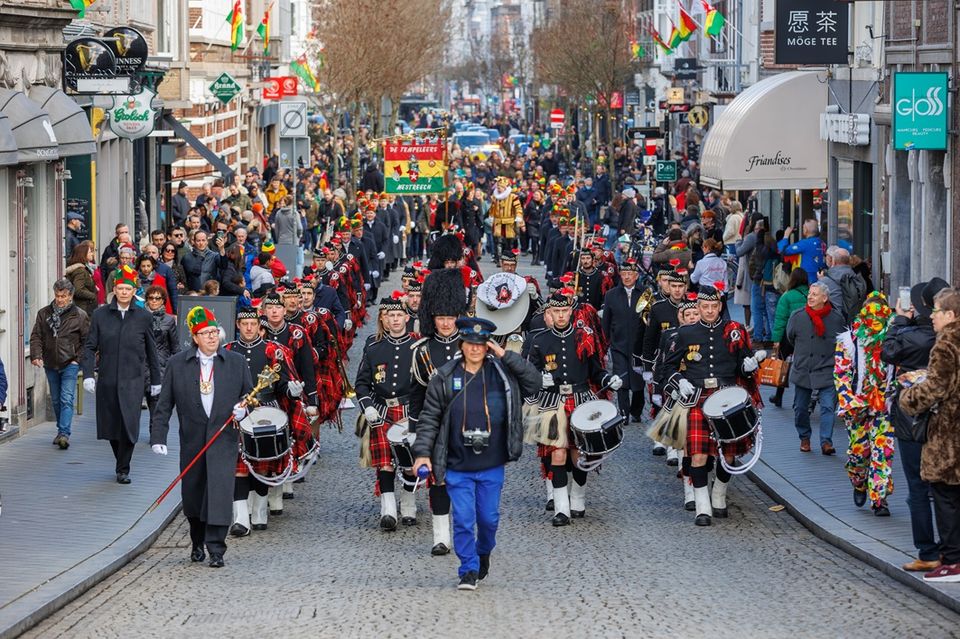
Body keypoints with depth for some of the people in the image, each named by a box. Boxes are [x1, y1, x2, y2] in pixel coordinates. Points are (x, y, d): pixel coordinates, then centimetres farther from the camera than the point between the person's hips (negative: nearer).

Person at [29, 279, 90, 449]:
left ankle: (64, 434, -21)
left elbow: (87, 341, 1)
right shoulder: (44, 313, 6)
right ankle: (61, 431, 26)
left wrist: (79, 359, -8)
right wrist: (36, 355, -10)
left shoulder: (80, 316, -3)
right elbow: (36, 336, 5)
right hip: (50, 364, 4)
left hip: (70, 364, -4)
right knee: (56, 400, 13)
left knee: (67, 400, -14)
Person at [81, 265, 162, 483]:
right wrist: (88, 374, -8)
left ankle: (123, 469, -1)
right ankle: (121, 462, 30)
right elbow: (90, 347, 4)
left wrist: (155, 380, 15)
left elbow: (151, 351, 11)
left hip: (133, 379, -1)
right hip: (107, 380, 1)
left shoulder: (143, 317, 4)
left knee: (129, 424, -12)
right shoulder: (100, 315, 3)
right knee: (110, 424, 8)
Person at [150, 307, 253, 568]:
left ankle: (216, 550, -14)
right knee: (192, 495, 10)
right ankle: (197, 543, 34)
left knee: (220, 490, -14)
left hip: (224, 439, -1)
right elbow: (164, 404, 4)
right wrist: (158, 437, -5)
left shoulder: (236, 362, 5)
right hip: (192, 441, 1)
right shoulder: (177, 364, 3)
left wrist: (243, 409, -7)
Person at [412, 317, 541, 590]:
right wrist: (422, 452, -9)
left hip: (491, 466, 1)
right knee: (463, 520, -5)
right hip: (458, 467, -1)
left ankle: (483, 552, 39)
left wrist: (506, 356, -11)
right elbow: (429, 418, 0)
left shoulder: (501, 372, 1)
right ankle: (469, 571, 6)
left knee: (489, 518, 10)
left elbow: (533, 383, -5)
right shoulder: (444, 378, -3)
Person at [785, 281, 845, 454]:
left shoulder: (836, 318, -4)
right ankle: (804, 438, 28)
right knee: (800, 408, 10)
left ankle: (826, 442, -9)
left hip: (827, 371, -2)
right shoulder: (798, 317, -3)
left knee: (828, 406, -11)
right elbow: (790, 337, 15)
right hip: (802, 370, 2)